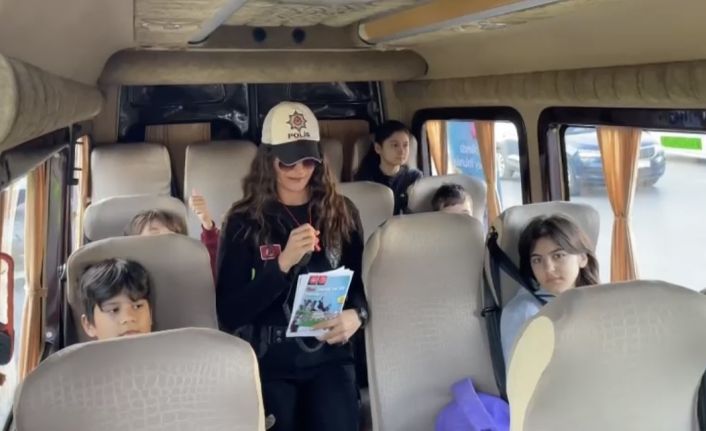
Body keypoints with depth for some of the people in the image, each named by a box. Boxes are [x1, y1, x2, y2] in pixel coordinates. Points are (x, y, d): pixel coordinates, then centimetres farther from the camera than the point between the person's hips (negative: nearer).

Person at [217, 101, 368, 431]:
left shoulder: (341, 213, 5)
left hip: (329, 356, 1)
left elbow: (362, 281, 11)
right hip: (269, 360, -1)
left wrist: (357, 314, -12)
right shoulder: (245, 221, -2)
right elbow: (229, 311, -8)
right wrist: (283, 264, -20)